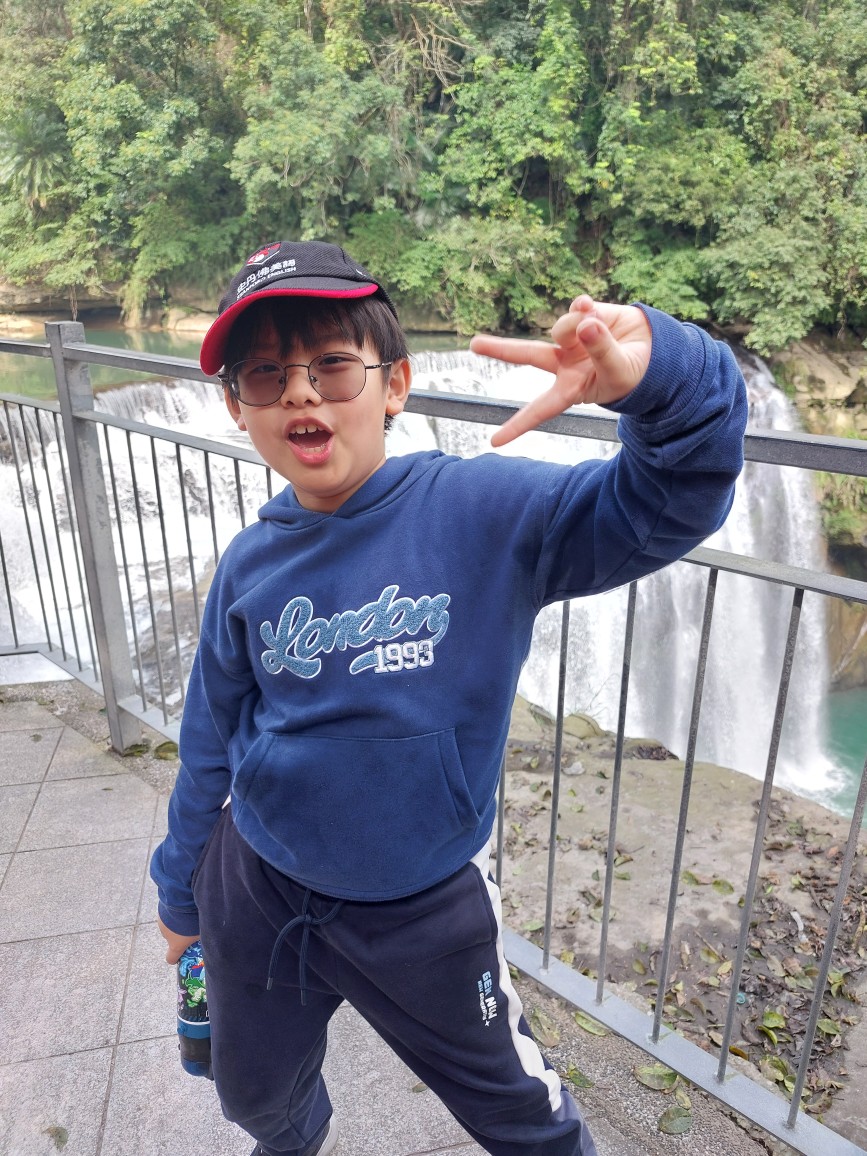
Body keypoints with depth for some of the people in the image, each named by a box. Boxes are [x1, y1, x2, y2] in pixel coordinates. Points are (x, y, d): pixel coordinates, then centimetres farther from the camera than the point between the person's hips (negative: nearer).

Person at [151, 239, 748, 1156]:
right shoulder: (250, 565, -8)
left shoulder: (483, 511, -20)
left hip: (421, 907, -3)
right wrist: (182, 888, 15)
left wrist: (656, 378, -49)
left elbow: (666, 506, -29)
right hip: (256, 889, 4)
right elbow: (212, 737, 3)